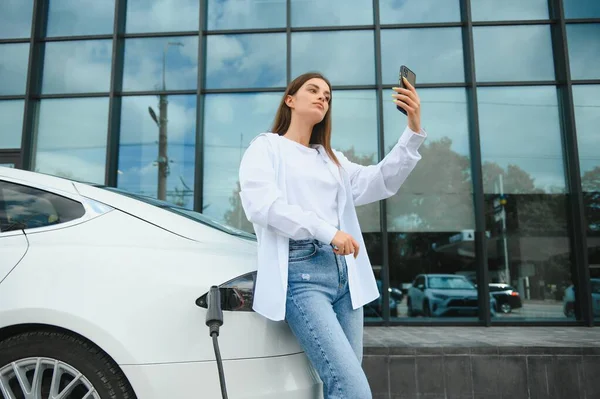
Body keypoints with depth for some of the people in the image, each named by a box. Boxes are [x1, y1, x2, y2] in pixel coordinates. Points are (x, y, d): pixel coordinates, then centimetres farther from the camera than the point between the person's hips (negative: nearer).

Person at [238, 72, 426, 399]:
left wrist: (414, 131, -3)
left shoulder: (331, 158, 23)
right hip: (300, 274, -6)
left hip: (344, 274, 6)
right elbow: (261, 204, -10)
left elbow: (380, 183, 9)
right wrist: (329, 232, -15)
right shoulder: (266, 147, 7)